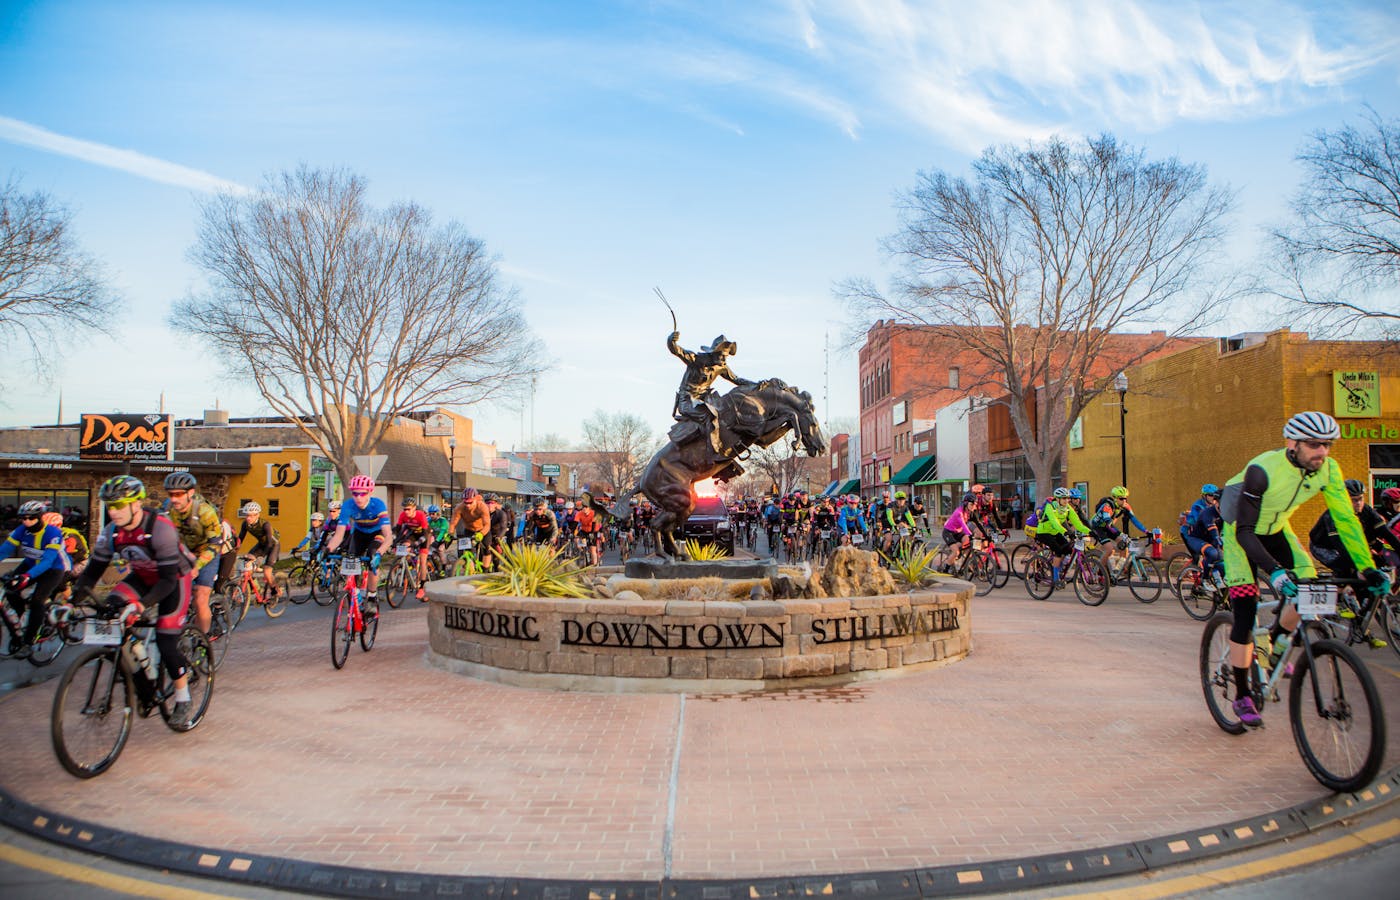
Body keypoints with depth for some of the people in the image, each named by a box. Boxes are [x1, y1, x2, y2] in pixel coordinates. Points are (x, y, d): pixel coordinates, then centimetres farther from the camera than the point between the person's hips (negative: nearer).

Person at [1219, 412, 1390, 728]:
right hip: (1241, 533, -5)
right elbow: (1245, 531, -34)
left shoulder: (1327, 470, -17)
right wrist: (1274, 571, -45)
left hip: (1276, 530, 5)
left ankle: (1275, 642, 13)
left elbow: (1346, 519, -11)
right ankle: (1242, 696, 3)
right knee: (1245, 615, -11)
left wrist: (1368, 568, -20)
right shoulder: (1262, 469, -33)